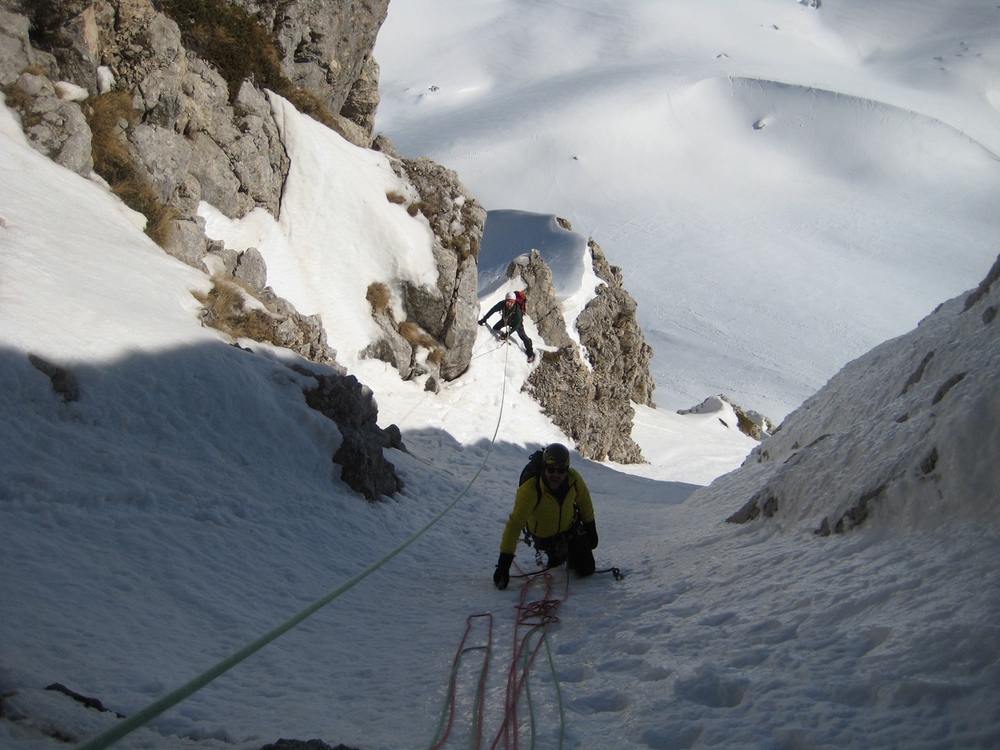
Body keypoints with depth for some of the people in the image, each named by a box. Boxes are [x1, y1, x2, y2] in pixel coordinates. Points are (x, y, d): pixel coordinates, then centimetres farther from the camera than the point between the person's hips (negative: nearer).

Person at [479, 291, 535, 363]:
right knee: (495, 328, 4)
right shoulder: (501, 304, -36)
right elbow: (492, 311, -19)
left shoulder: (517, 310, -44)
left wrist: (508, 333, -40)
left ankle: (530, 353, 4)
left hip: (516, 322, -4)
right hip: (505, 319, 4)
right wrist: (484, 319, -15)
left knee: (522, 335, -9)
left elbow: (516, 325, -36)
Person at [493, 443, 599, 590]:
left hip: (570, 526, 1)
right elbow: (514, 525, -39)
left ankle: (570, 556, 32)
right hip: (544, 535, -1)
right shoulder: (529, 490, -39)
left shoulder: (573, 479, -27)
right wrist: (504, 563, -42)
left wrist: (591, 530, 8)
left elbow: (585, 504, -5)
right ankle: (556, 555, 19)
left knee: (586, 570, -2)